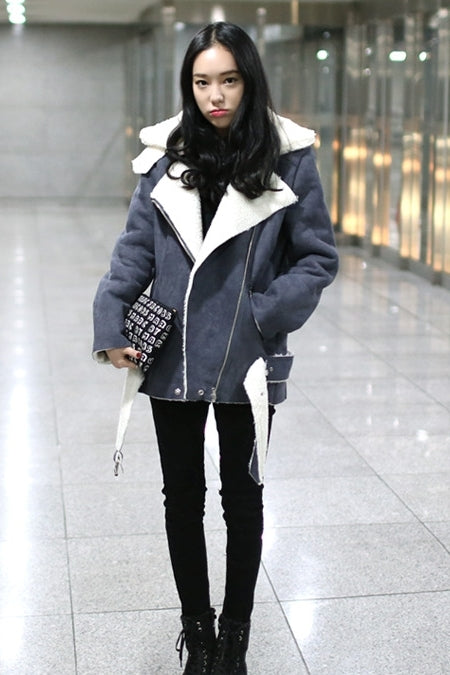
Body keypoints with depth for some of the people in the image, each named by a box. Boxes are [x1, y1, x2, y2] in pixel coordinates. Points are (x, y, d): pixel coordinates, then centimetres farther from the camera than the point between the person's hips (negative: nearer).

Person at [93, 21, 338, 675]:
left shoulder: (289, 161, -5)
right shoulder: (166, 158, 2)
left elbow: (319, 258, -3)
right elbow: (135, 251, 3)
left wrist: (265, 314, -15)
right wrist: (111, 326, -9)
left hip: (247, 363, -2)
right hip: (172, 359, 2)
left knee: (243, 498, 13)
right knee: (182, 496, 13)